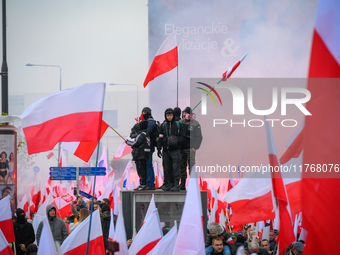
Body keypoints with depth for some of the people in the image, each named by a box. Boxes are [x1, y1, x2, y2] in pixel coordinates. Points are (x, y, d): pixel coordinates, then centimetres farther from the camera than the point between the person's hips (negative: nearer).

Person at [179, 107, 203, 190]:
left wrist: (195, 147, -9)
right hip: (181, 148, 4)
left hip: (190, 149, -4)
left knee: (191, 167, -7)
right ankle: (182, 184, 10)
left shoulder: (195, 124, -1)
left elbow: (199, 137, -2)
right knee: (182, 167, 6)